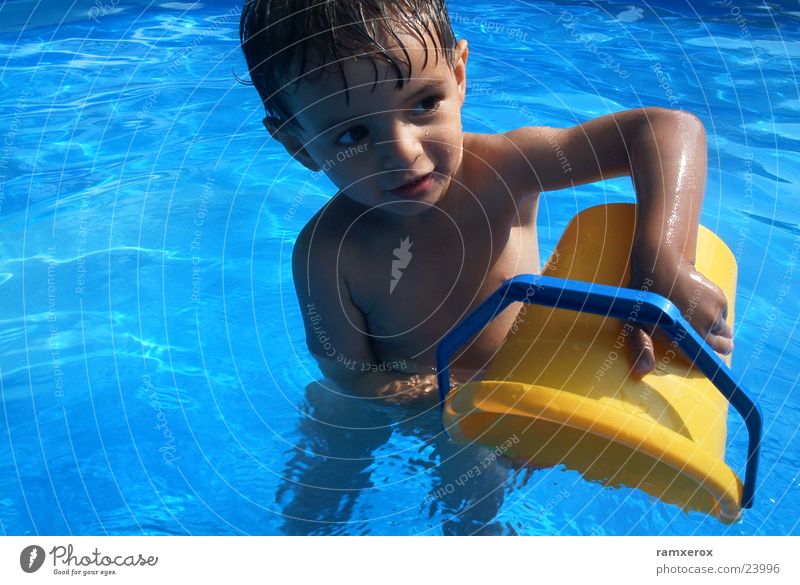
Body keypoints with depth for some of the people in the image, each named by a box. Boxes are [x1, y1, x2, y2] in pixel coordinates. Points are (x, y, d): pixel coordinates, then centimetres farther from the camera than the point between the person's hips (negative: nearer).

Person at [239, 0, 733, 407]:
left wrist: (663, 269, -48)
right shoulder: (326, 252, -30)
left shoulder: (504, 169, -30)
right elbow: (354, 375, -21)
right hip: (409, 407, 0)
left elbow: (672, 129, -32)